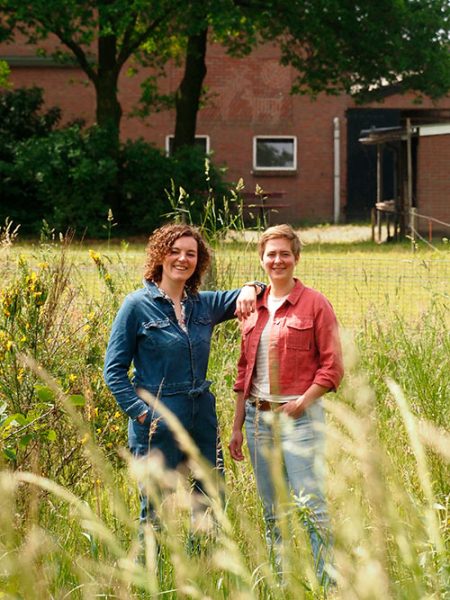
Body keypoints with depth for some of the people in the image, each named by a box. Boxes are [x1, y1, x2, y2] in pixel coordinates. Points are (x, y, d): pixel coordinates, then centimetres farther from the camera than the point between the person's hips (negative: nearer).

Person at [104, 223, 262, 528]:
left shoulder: (205, 304, 9)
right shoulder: (137, 305, -4)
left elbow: (247, 297, 22)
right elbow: (114, 369, -4)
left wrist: (249, 290, -3)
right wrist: (141, 412, -15)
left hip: (202, 417, 5)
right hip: (158, 422, -5)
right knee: (156, 511, 2)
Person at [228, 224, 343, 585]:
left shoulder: (314, 304, -3)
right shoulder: (254, 308, 12)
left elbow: (332, 367, -5)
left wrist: (303, 401, -16)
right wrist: (237, 427, 14)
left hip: (299, 415, -5)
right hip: (258, 416, 6)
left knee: (311, 504, -9)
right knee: (271, 511, 10)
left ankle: (327, 583, -4)